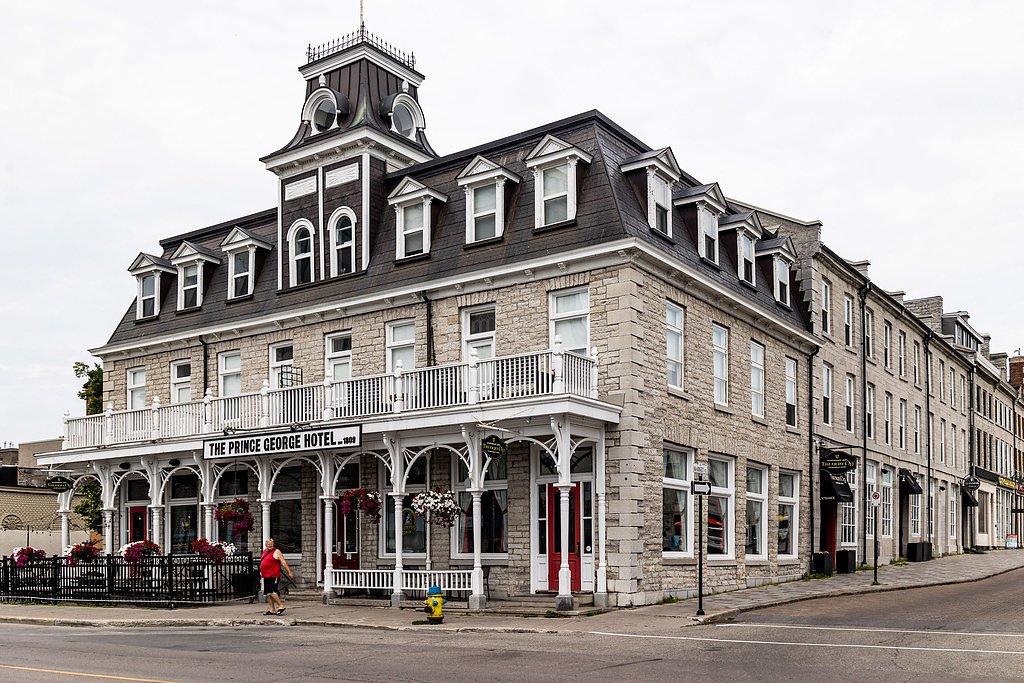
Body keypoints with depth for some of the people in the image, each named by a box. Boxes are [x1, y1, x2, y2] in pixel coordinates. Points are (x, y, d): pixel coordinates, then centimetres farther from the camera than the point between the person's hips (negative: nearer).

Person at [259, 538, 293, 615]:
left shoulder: (276, 552, -5)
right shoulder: (264, 551, 16)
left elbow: (283, 562, -9)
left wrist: (289, 572, -14)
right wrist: (261, 571, 25)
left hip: (274, 576, -8)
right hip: (266, 576, 8)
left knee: (271, 592, -16)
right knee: (267, 593, 8)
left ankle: (281, 606, -8)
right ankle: (272, 609, 14)